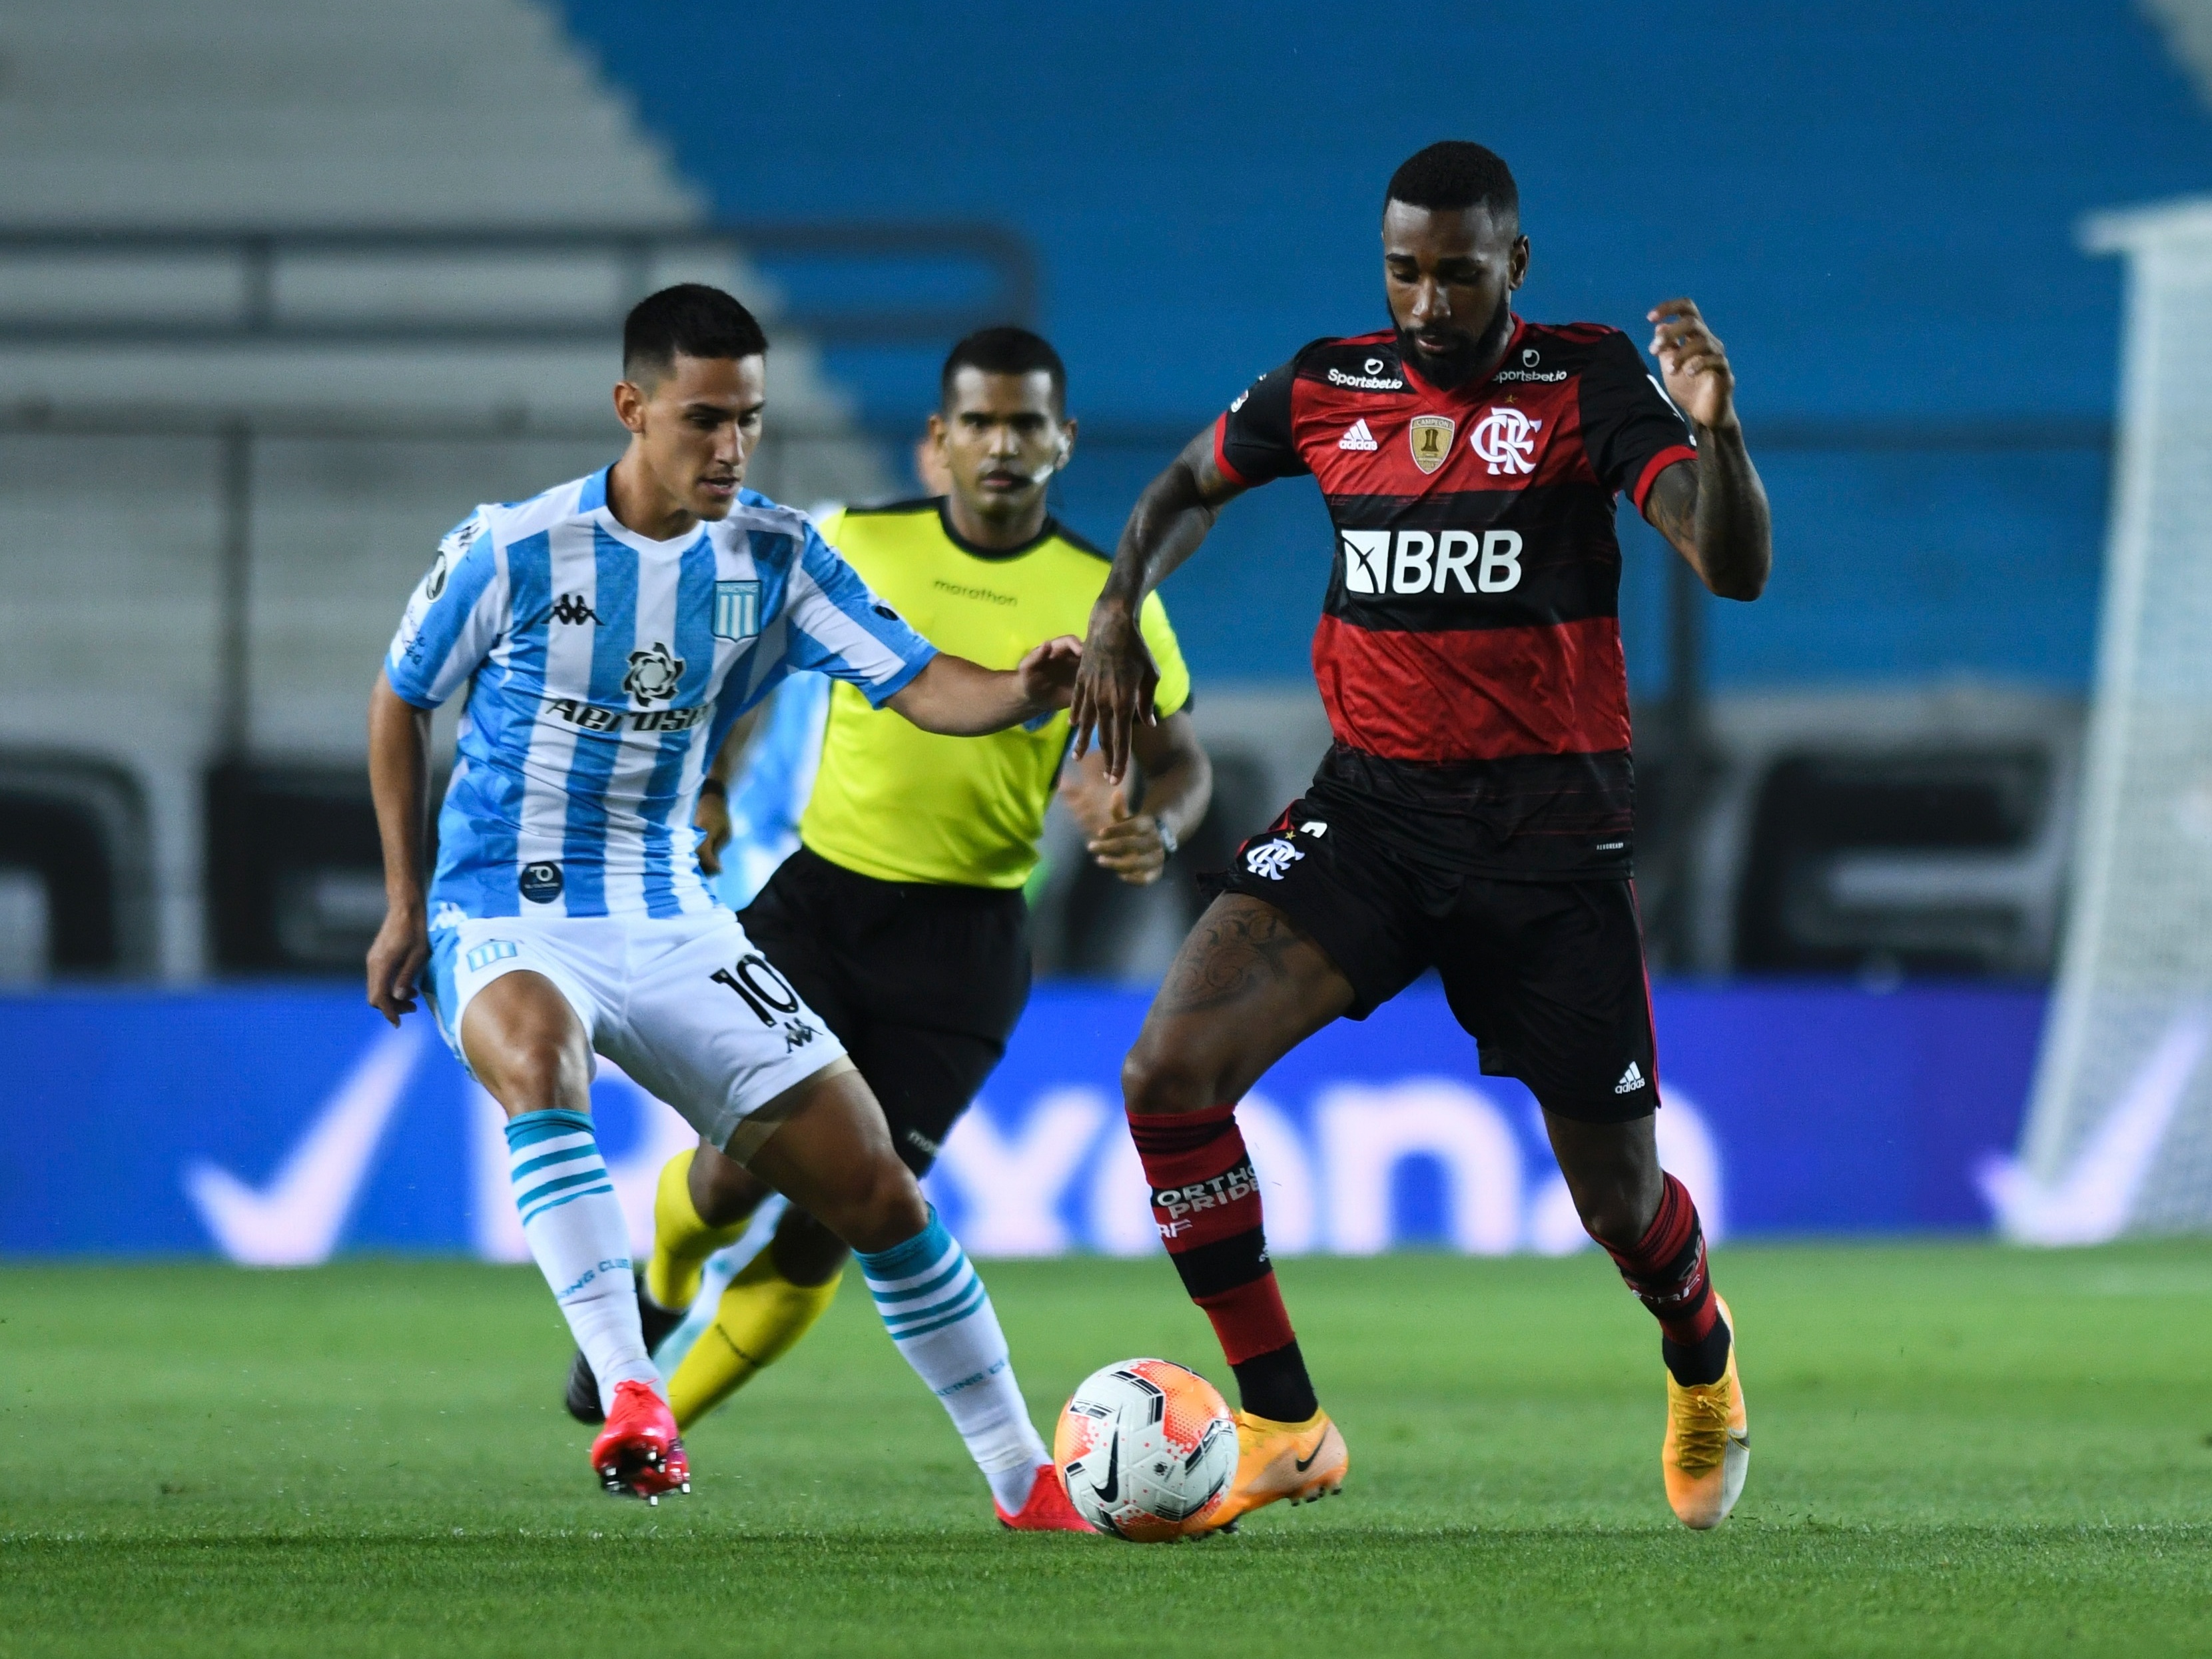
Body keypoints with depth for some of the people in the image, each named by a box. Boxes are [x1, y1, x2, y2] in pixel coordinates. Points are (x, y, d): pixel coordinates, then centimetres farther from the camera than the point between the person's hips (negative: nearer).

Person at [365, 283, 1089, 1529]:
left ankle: (1028, 1481, 13)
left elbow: (920, 685, -11)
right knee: (536, 1052, -40)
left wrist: (1024, 692, -33)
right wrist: (407, 905, 4)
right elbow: (402, 703, 3)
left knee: (873, 1185, -1)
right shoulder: (513, 552, -11)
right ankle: (631, 1397, -48)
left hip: (672, 928, 4)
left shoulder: (776, 560, -3)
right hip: (508, 922, -4)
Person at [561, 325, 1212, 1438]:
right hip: (819, 898, 0)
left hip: (964, 938, 0)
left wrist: (1155, 827, -16)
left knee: (825, 1230, -4)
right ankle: (660, 1290, 25)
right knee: (745, 1167, -13)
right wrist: (706, 788, 3)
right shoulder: (857, 546, -2)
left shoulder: (1108, 601, -4)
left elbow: (1180, 760, 7)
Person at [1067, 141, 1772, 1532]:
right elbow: (1192, 488, 23)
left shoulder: (1586, 383, -7)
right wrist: (1120, 607, 4)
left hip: (1553, 830, -2)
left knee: (1617, 1198, 5)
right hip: (1373, 806, 3)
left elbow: (1736, 570, -18)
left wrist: (1715, 430, -36)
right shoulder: (1330, 388, 3)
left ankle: (1702, 1361, 43)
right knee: (1170, 1072, -20)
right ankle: (1285, 1428, -9)